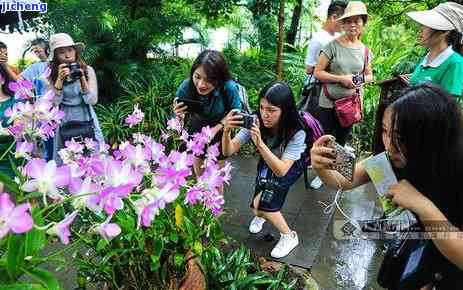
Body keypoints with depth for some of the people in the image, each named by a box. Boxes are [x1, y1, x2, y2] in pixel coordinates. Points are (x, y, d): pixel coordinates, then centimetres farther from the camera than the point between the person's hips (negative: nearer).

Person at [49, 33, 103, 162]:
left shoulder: (88, 70, -4)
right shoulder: (51, 74, -1)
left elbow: (92, 100, -8)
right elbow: (54, 102, -8)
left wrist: (82, 78, -20)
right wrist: (60, 79, -18)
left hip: (86, 119, 0)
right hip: (64, 121, 1)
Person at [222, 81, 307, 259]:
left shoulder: (297, 133, -35)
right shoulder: (256, 122, -27)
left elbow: (281, 170, -40)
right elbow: (228, 151, -27)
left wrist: (260, 144, -52)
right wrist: (227, 131, -47)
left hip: (291, 167, -3)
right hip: (267, 163, 3)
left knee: (261, 203, -21)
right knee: (258, 207, -7)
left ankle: (289, 236, 4)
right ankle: (261, 212, 30)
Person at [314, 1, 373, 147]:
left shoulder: (365, 50, 6)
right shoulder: (333, 46, -8)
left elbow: (369, 75, 18)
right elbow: (317, 72, -10)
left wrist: (362, 80, -6)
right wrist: (341, 79, -19)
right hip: (329, 104, -4)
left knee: (341, 143, 17)